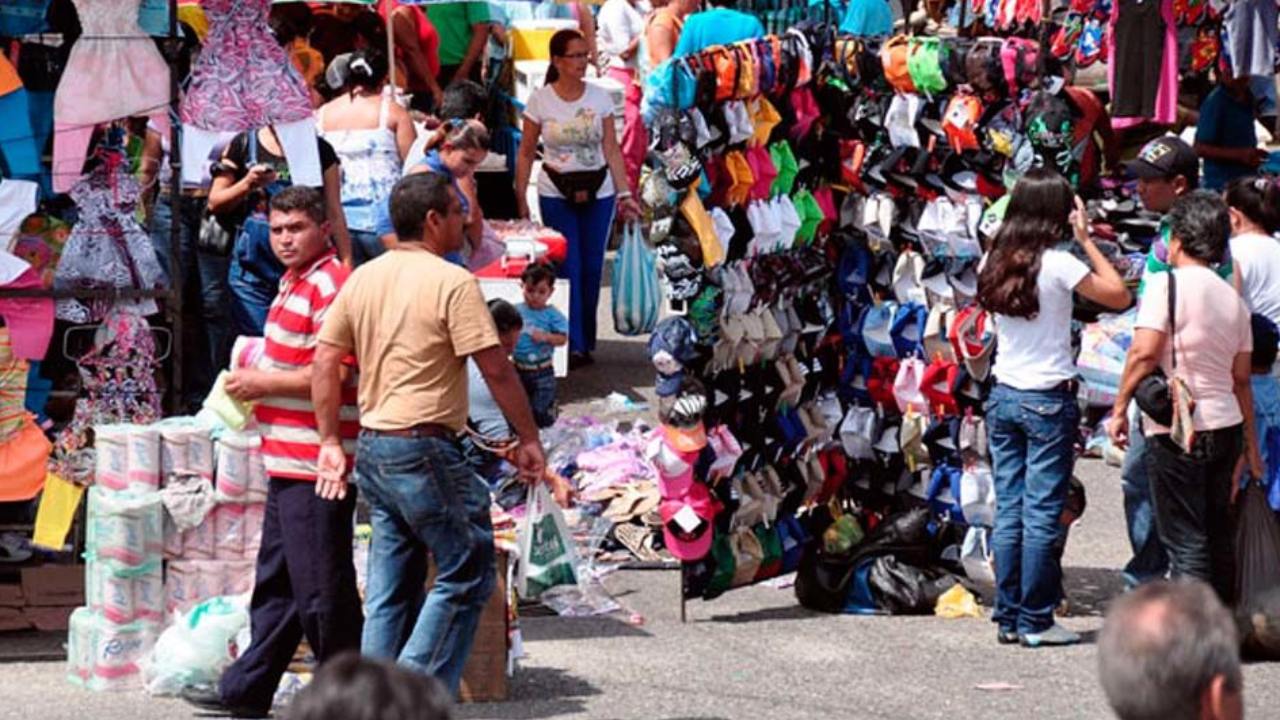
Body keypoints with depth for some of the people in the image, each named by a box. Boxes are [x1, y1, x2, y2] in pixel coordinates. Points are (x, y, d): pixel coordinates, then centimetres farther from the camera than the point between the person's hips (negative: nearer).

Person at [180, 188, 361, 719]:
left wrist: (262, 384, -13)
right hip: (289, 461, 11)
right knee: (275, 582, 17)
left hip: (315, 464, -11)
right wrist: (256, 373, 11)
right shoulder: (293, 281, 17)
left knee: (320, 588, -4)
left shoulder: (330, 286, -16)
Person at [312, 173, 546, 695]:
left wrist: (330, 443, 13)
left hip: (373, 447, 8)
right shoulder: (452, 282, -11)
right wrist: (528, 438, -4)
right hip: (424, 450, -8)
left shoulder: (363, 278, 10)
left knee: (390, 589, 13)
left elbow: (324, 362, 10)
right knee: (465, 575, 1)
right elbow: (495, 368, -13)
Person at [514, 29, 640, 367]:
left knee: (592, 268, 6)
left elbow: (612, 150, 0)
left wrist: (625, 193, -7)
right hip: (556, 194, -2)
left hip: (598, 192, 2)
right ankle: (574, 344, -3)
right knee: (568, 268, -6)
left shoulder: (600, 97, -1)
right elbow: (525, 154, 0)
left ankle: (585, 340, 18)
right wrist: (521, 199, -3)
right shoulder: (540, 100, -6)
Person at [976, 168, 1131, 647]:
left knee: (1009, 511, 9)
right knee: (1042, 513, -2)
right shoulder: (1057, 264, -13)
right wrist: (1087, 240, -1)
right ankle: (1035, 621, 1)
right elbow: (1118, 296, -8)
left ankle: (1009, 618, 11)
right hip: (1048, 401, -6)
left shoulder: (996, 262, 5)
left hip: (1004, 397, 6)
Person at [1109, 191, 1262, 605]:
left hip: (1176, 431, -6)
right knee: (1218, 535, 16)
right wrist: (1251, 444, 19)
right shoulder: (1233, 298, 10)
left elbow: (1144, 353, -18)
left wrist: (1119, 409, -7)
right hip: (1226, 426, 6)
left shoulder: (1168, 284, -9)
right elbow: (1241, 379, 14)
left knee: (1184, 541, -3)